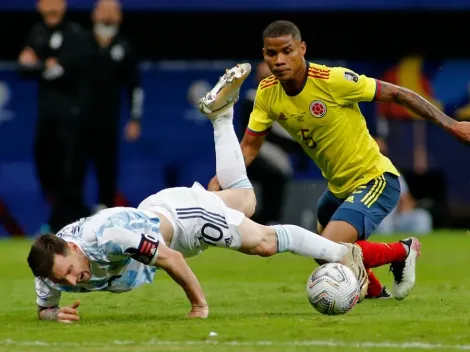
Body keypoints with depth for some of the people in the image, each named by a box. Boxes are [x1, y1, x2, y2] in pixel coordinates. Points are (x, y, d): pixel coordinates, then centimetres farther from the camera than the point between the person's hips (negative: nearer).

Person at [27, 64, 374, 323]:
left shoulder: (111, 235, -45)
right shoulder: (52, 267, -27)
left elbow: (172, 257, -36)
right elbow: (44, 308, -9)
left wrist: (200, 305, -26)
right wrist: (55, 314, -33)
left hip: (181, 213, -7)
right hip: (154, 210, 7)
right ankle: (222, 114, 49)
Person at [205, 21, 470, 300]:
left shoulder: (334, 80, -26)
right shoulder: (267, 93, -9)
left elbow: (396, 94, -18)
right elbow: (249, 147, 1)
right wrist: (219, 181, -17)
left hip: (376, 181, -8)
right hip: (339, 186, 8)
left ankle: (402, 252, 2)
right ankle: (374, 290, 53)